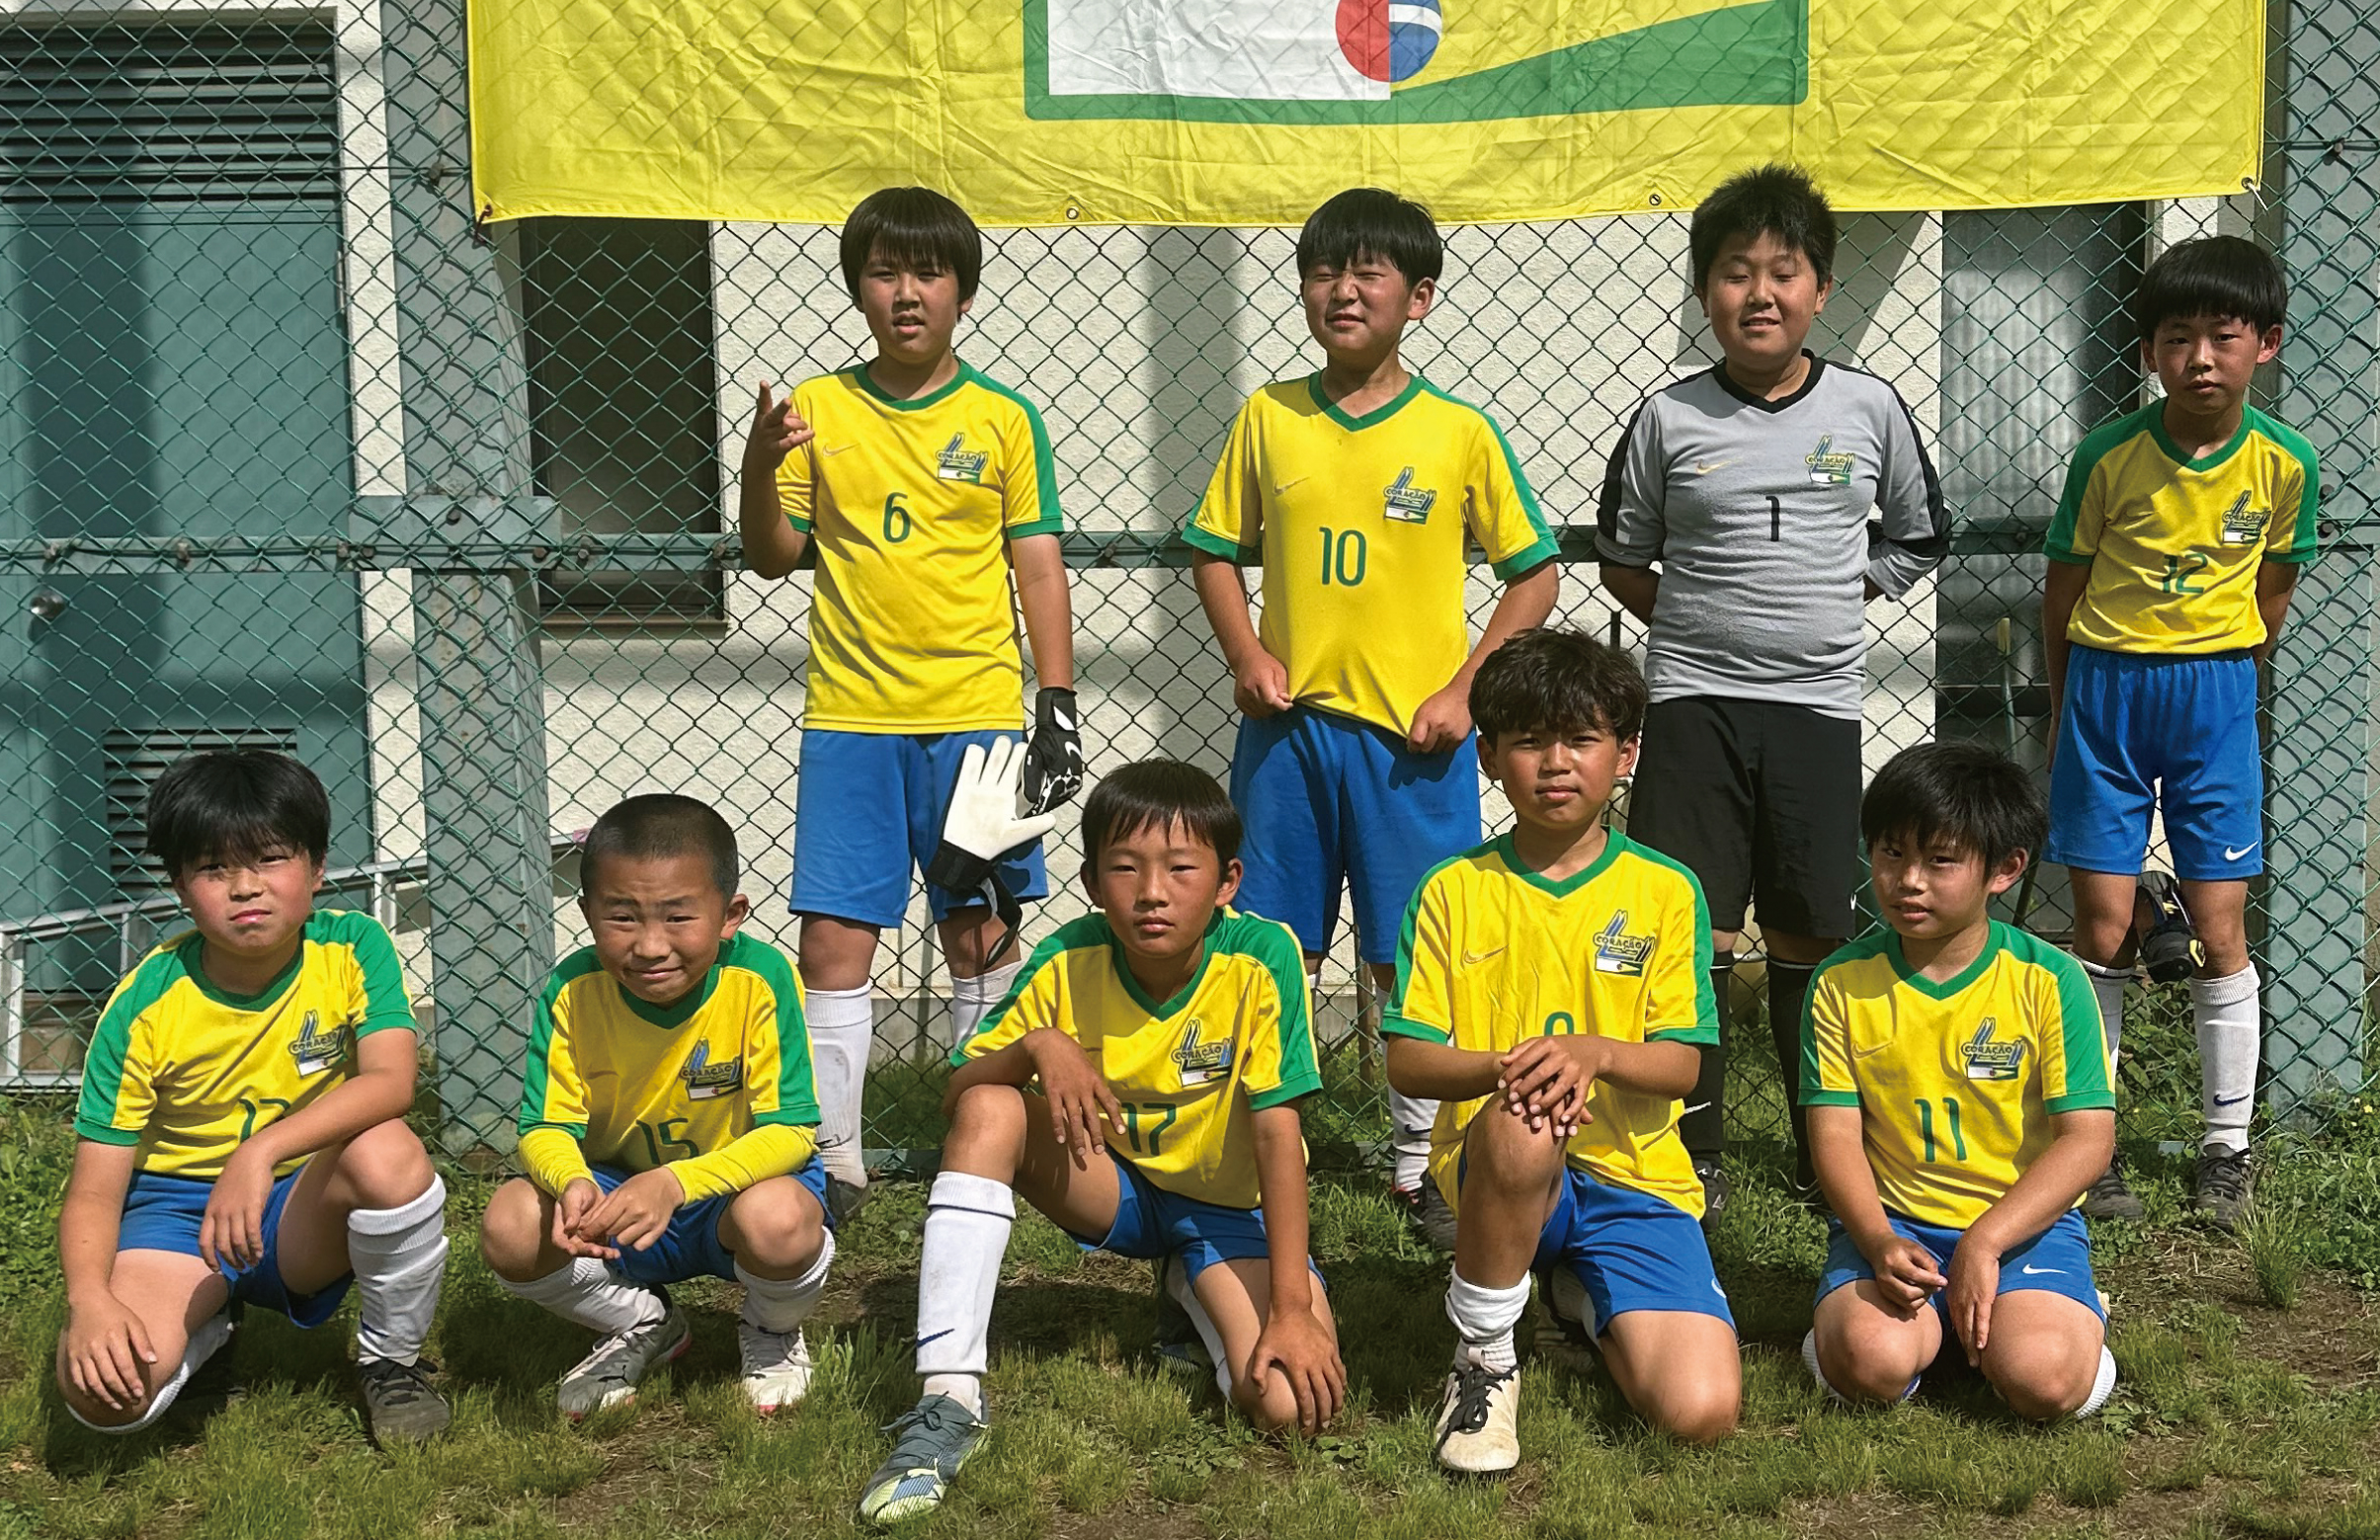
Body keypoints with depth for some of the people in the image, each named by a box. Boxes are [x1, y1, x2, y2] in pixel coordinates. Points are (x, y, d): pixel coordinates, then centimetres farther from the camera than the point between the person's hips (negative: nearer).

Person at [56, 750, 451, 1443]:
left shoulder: (351, 947, -11)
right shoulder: (145, 1007, -13)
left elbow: (391, 1083, -27)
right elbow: (95, 1191, -13)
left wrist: (261, 1152, -41)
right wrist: (89, 1300, -33)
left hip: (307, 1207, 0)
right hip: (178, 1207, 0)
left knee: (387, 1151, -35)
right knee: (101, 1387, -29)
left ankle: (391, 1360, -7)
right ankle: (205, 1328, 10)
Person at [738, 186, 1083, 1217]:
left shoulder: (1002, 419, 3)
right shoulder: (816, 409, 5)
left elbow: (1038, 565, 5)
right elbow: (772, 559, 7)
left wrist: (1058, 699, -1)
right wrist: (760, 467, -12)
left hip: (977, 713, 0)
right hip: (851, 714, 1)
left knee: (980, 933, 6)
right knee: (834, 937, -1)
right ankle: (834, 1156, 8)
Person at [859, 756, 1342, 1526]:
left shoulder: (1261, 957, -24)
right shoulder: (1070, 960, -16)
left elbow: (1277, 1133, -25)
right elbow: (957, 1095, -12)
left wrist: (1292, 1308, -30)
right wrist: (1035, 1043, -34)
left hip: (1230, 1205, -1)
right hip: (1112, 1184, 2)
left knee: (1291, 1399, -24)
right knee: (990, 1112, -27)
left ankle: (1190, 1288, 13)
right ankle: (950, 1401, -25)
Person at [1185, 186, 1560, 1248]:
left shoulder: (1459, 432, -2)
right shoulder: (1267, 418, 4)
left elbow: (1535, 574, 2)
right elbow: (1217, 552, 13)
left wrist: (1462, 688, -7)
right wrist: (1246, 654, -3)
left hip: (1412, 734, -2)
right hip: (1288, 724, 2)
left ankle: (1419, 1164, 20)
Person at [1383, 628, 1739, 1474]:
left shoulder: (1665, 891, 3)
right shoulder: (1454, 891, 3)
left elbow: (1679, 1066, -2)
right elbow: (1407, 1062, -2)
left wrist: (1592, 1053, -23)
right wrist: (1503, 1066, -22)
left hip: (1635, 1178, 2)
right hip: (1496, 1170, -1)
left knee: (1702, 1411, -18)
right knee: (1523, 1123, -40)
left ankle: (1584, 1297, 19)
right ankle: (1483, 1357, -13)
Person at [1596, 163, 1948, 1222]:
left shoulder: (1869, 411, 2)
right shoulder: (1669, 419, 0)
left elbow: (1920, 538, 15)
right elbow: (1622, 555, 11)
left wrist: (1831, 599, 7)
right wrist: (1698, 619, 3)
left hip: (1818, 703, 1)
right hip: (1693, 702, -1)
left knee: (1811, 936, 8)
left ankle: (1826, 1152, 23)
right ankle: (1690, 1155, 9)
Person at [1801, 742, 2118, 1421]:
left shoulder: (2047, 980, -6)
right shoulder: (1843, 982, -1)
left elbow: (2088, 1137, -9)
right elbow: (1835, 1134, -3)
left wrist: (1984, 1243, -19)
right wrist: (1879, 1243, -22)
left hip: (2024, 1218, 0)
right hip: (1890, 1219, 1)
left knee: (2042, 1378, -26)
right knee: (1869, 1363, -28)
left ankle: (2074, 1311, 9)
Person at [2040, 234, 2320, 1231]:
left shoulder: (2283, 464, -5)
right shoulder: (2109, 455, -9)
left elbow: (2269, 595, 9)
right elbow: (2064, 593, 2)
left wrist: (2216, 688, 12)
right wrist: (2070, 713, 9)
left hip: (2214, 699, 1)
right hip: (2104, 688, -1)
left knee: (2219, 931, 1)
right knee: (2101, 929, 1)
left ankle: (2227, 1150, 14)